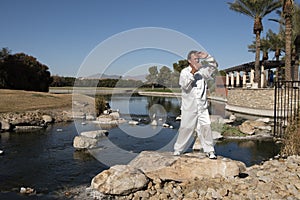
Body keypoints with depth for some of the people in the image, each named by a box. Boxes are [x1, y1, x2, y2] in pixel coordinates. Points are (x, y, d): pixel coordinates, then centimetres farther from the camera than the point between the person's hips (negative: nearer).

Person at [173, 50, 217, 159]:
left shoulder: (202, 70, 8)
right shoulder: (184, 72, -5)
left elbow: (214, 65, 12)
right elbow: (184, 85, -19)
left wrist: (207, 56, -4)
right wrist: (192, 72, -25)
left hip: (202, 107, 3)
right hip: (189, 107, -3)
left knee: (206, 127, -5)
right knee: (186, 128, 4)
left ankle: (209, 151, 5)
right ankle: (177, 150, 19)